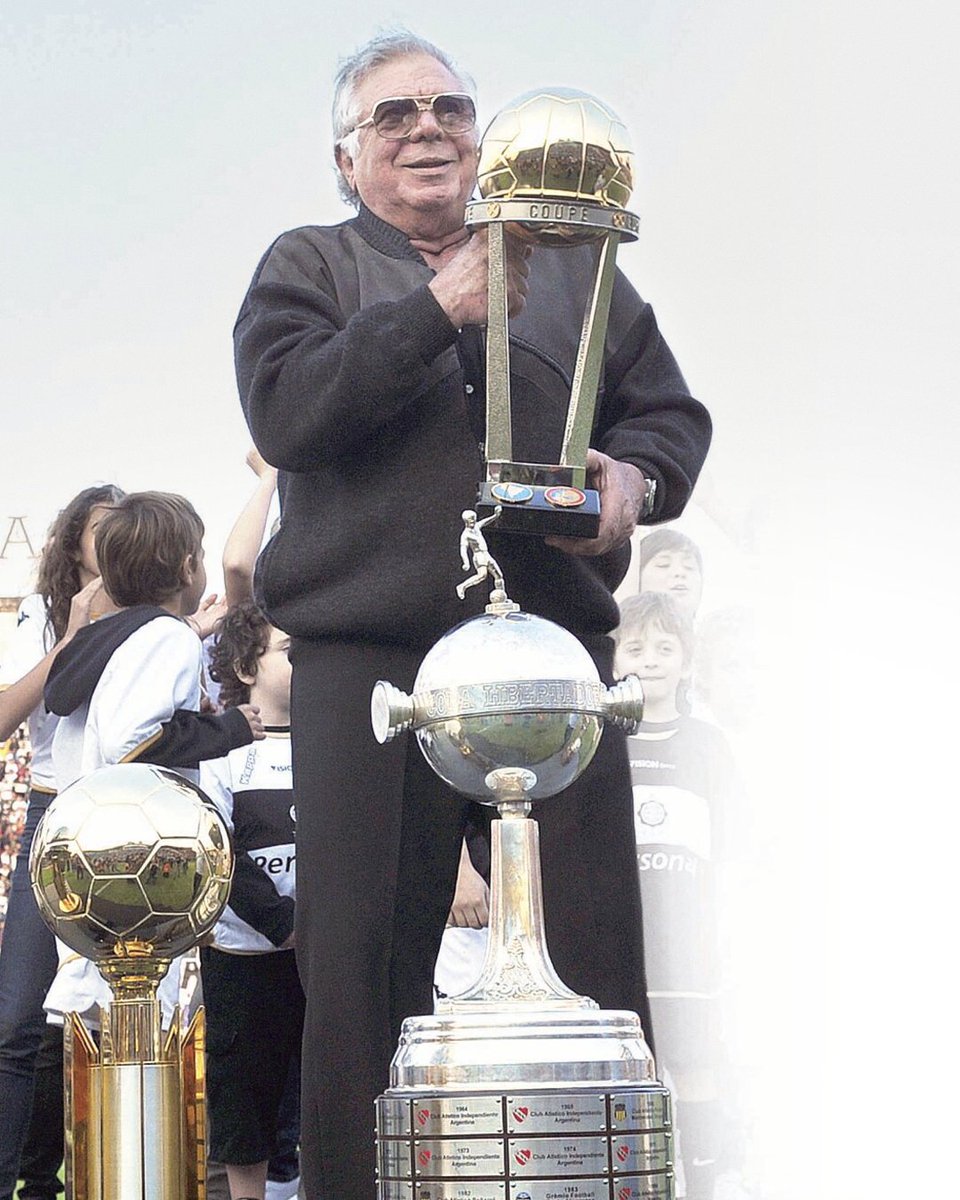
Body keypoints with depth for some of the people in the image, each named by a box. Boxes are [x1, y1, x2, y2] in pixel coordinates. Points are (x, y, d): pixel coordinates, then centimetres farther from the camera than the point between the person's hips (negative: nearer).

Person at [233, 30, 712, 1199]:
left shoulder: (569, 266, 19)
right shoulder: (309, 265, 12)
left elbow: (672, 410, 18)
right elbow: (284, 410, -6)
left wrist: (635, 474, -5)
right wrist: (440, 308, -11)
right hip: (367, 655, -2)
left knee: (594, 955, -1)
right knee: (362, 961, -1)